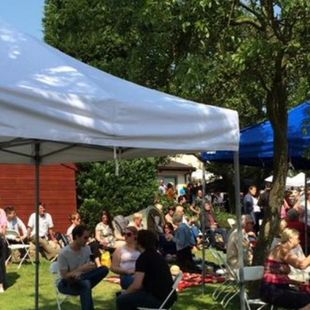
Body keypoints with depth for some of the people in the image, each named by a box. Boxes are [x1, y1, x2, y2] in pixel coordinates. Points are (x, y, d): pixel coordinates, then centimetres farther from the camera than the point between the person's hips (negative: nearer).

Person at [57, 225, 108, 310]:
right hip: (66, 284, -6)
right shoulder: (64, 253, -21)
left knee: (104, 269, -16)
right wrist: (81, 268, -29)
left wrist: (80, 273, -23)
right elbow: (64, 276, -20)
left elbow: (88, 268, 0)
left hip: (80, 280, 6)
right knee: (86, 284, -38)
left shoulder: (87, 248, -4)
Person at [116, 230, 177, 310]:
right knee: (132, 296, 26)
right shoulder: (157, 256, 15)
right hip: (168, 298, 10)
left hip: (159, 299, -10)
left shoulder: (143, 257, -12)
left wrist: (125, 293, 1)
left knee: (121, 300, -3)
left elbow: (136, 285, -17)